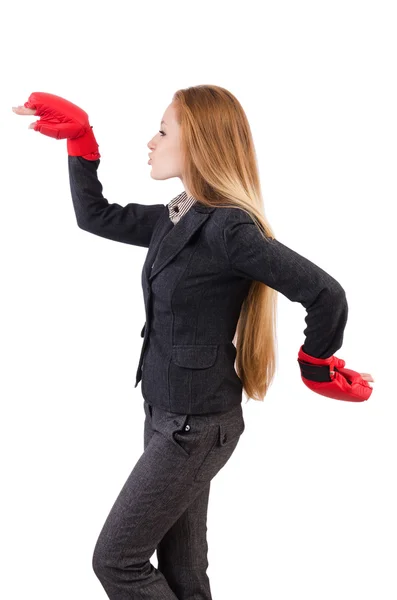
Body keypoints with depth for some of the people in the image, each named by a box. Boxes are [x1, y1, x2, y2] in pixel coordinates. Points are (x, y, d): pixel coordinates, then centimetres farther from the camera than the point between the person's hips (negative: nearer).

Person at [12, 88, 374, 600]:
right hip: (167, 414, 8)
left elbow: (326, 295, -23)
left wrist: (315, 370, -7)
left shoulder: (228, 228, -21)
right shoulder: (173, 218, 5)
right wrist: (79, 137, 9)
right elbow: (95, 216, 17)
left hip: (196, 426, -8)